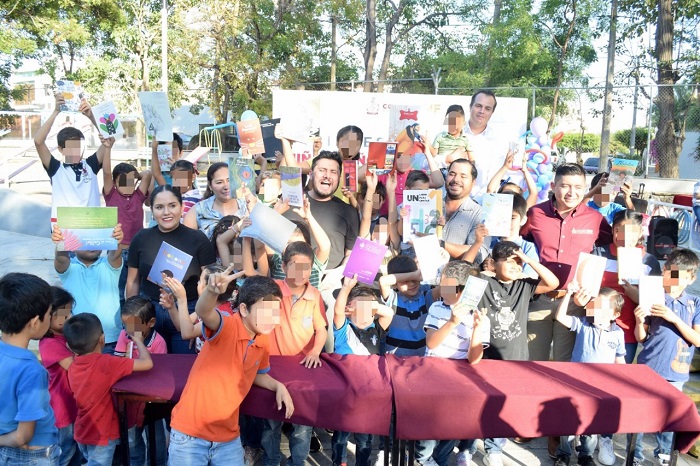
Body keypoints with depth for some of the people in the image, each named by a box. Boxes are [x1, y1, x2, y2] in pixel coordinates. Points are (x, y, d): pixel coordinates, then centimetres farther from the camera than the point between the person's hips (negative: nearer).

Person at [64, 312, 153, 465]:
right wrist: (138, 341, -7)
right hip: (101, 436, -7)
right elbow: (147, 363, -26)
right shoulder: (106, 362, -23)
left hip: (82, 433, 7)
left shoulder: (72, 367, -3)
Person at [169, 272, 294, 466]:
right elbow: (203, 312, -40)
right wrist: (212, 291, -61)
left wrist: (279, 386, 1)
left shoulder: (263, 342, 0)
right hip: (190, 433, -5)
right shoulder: (227, 327, -18)